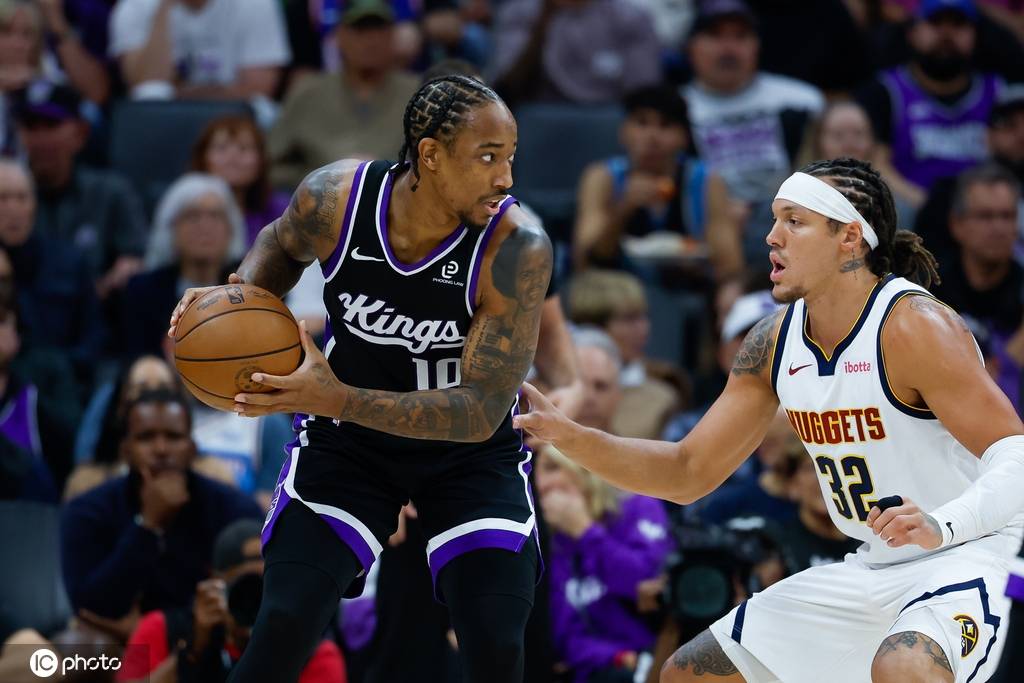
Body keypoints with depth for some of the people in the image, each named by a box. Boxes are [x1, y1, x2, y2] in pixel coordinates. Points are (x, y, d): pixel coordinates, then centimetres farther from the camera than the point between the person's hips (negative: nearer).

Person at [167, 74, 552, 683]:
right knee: (282, 632, -10)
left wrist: (339, 400, -41)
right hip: (346, 440, 2)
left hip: (471, 451, -1)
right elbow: (284, 244, 6)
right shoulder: (334, 199, -22)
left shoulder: (517, 249, -30)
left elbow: (480, 412, -31)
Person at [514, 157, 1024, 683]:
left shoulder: (913, 328, -21)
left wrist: (942, 524, -44)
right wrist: (569, 437, -6)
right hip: (871, 572, 8)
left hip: (960, 557, -8)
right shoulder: (774, 343, 1)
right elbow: (688, 473, 7)